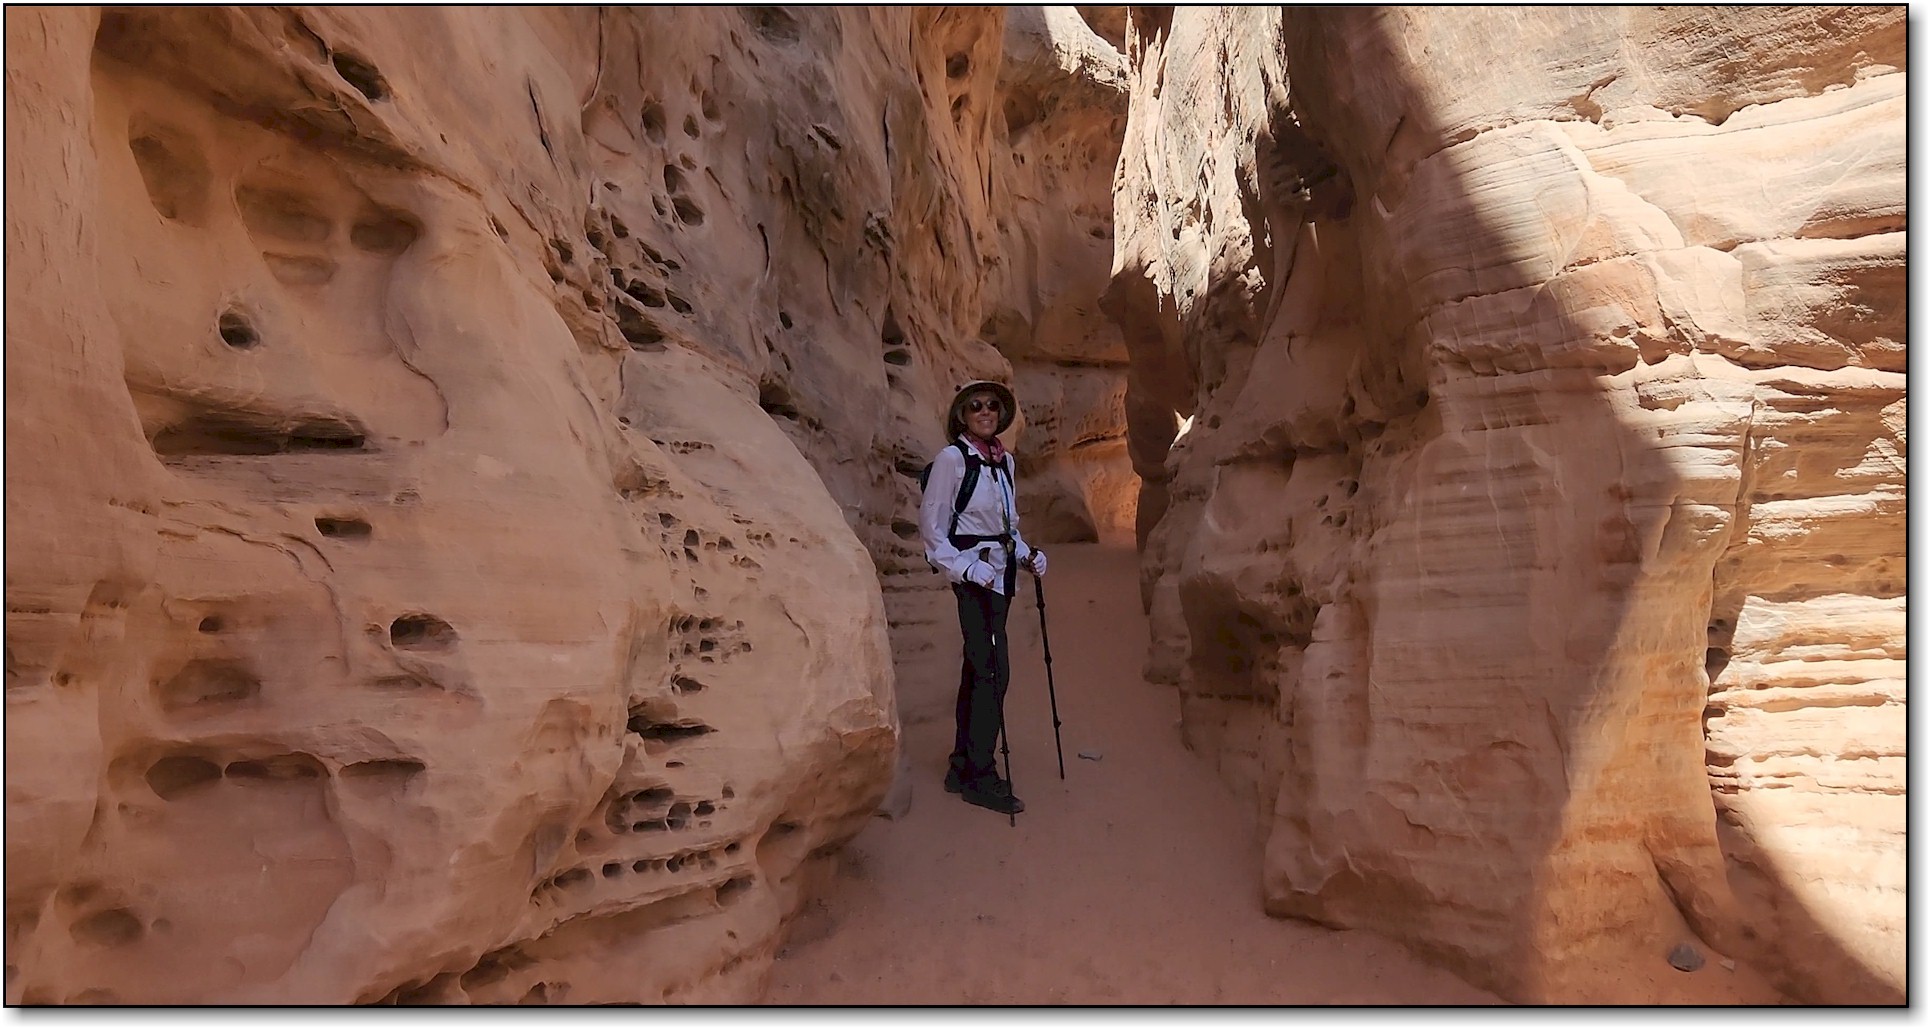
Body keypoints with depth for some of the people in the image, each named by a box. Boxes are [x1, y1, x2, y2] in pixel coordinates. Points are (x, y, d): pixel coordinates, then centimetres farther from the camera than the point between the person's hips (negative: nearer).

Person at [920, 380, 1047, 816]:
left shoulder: (1004, 460, 15)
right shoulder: (952, 458, -7)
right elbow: (930, 522, -9)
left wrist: (1026, 554, 7)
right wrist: (962, 568, -17)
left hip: (999, 570, 7)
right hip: (973, 571, -7)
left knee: (978, 669, 10)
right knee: (992, 670, -10)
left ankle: (963, 768, 19)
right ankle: (981, 777, -2)